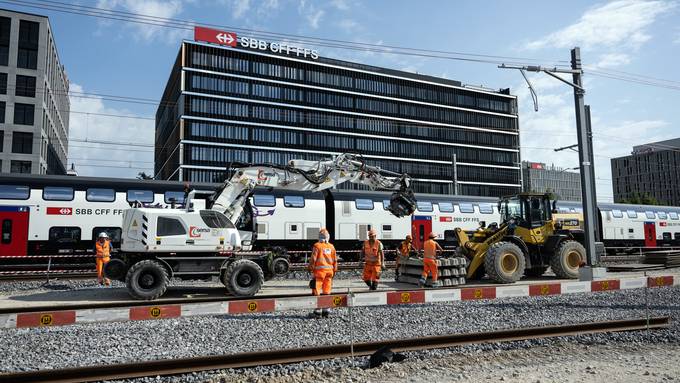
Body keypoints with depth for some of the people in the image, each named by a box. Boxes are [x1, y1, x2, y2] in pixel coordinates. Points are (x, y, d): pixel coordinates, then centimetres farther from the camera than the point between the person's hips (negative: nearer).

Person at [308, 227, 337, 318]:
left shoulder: (317, 246, -6)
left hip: (319, 270, -5)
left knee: (317, 291, 0)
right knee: (327, 292, 10)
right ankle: (326, 309, 12)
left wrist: (311, 269, 0)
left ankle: (318, 310, -2)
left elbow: (313, 259, -9)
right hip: (329, 270, 5)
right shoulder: (331, 247, 8)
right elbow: (335, 260, 11)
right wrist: (334, 271, 19)